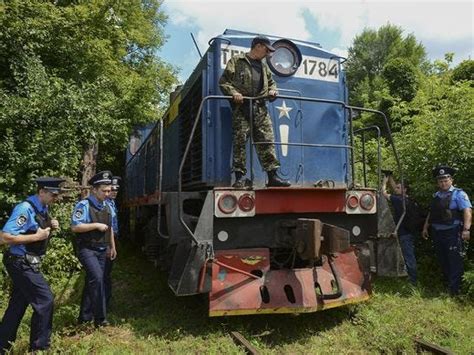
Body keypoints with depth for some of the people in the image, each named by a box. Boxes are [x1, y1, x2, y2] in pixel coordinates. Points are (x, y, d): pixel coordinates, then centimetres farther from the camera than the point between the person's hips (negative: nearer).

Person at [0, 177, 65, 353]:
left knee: (18, 304, 18)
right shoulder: (25, 209, -22)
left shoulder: (42, 208, 6)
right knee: (45, 300, -4)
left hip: (29, 264, 9)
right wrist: (37, 236, -23)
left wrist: (51, 226, 0)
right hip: (21, 264, -9)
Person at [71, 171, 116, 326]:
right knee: (97, 278, -20)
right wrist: (96, 225, -19)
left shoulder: (106, 206, 12)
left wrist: (112, 246, 21)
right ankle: (100, 318, -11)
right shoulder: (84, 205, -12)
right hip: (87, 249, -7)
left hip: (101, 250, 8)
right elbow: (74, 227, -19)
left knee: (92, 281, 12)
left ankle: (85, 317, 25)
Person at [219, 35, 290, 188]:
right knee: (240, 141, -7)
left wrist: (272, 90, 12)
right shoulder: (236, 61, 8)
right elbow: (223, 81, 1)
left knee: (267, 140, -3)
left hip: (260, 108, 5)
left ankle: (272, 175, -1)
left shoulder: (264, 65, 26)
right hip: (241, 107, -5)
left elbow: (271, 82, 35)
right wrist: (233, 92, -16)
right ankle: (239, 176, -3)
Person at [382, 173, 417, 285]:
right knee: (409, 257, 16)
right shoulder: (406, 199, 9)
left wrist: (385, 180, 0)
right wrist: (390, 176, 18)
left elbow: (384, 193, -13)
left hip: (404, 234, -10)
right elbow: (394, 188, 19)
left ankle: (412, 281, 3)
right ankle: (412, 278, 26)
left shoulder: (399, 200, -18)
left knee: (409, 258, -3)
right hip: (407, 232, 10)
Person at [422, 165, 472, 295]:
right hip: (437, 232, 6)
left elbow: (467, 211, -16)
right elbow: (431, 213, 18)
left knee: (454, 261, -3)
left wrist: (466, 229, -26)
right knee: (442, 260, 16)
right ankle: (446, 283, 30)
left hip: (452, 232, -6)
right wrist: (426, 227, 16)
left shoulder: (458, 194, -6)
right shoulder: (436, 195, 12)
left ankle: (454, 290, 5)